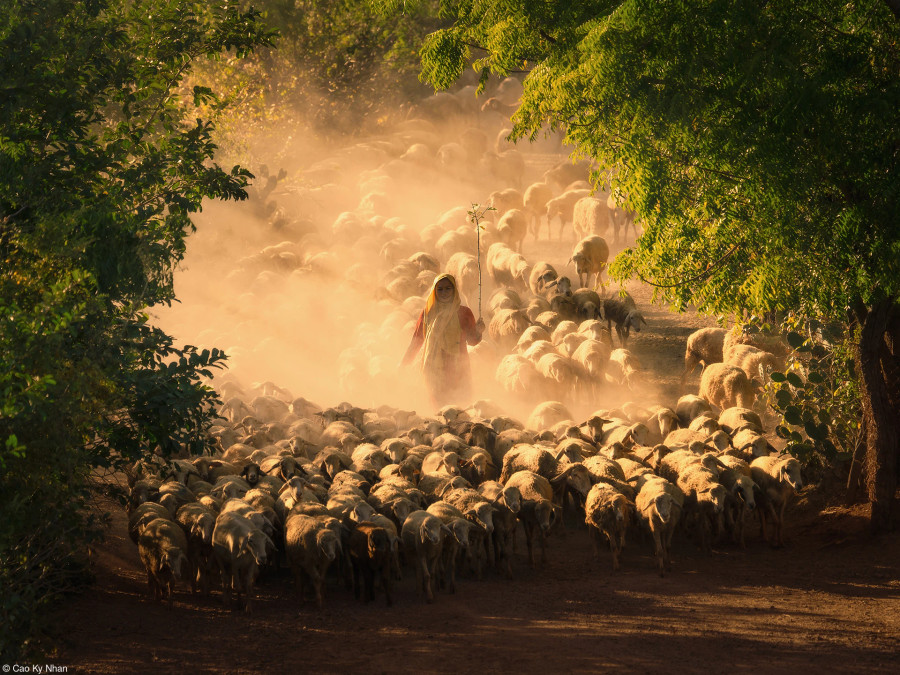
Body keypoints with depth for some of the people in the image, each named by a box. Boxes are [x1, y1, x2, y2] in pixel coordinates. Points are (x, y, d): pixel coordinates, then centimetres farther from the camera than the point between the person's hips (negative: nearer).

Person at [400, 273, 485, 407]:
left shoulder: (463, 313, 2)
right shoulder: (428, 313, 6)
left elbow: (471, 340, 2)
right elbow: (416, 341, 12)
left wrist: (478, 332, -20)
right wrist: (403, 365, 13)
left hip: (458, 370, -1)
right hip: (434, 370, 1)